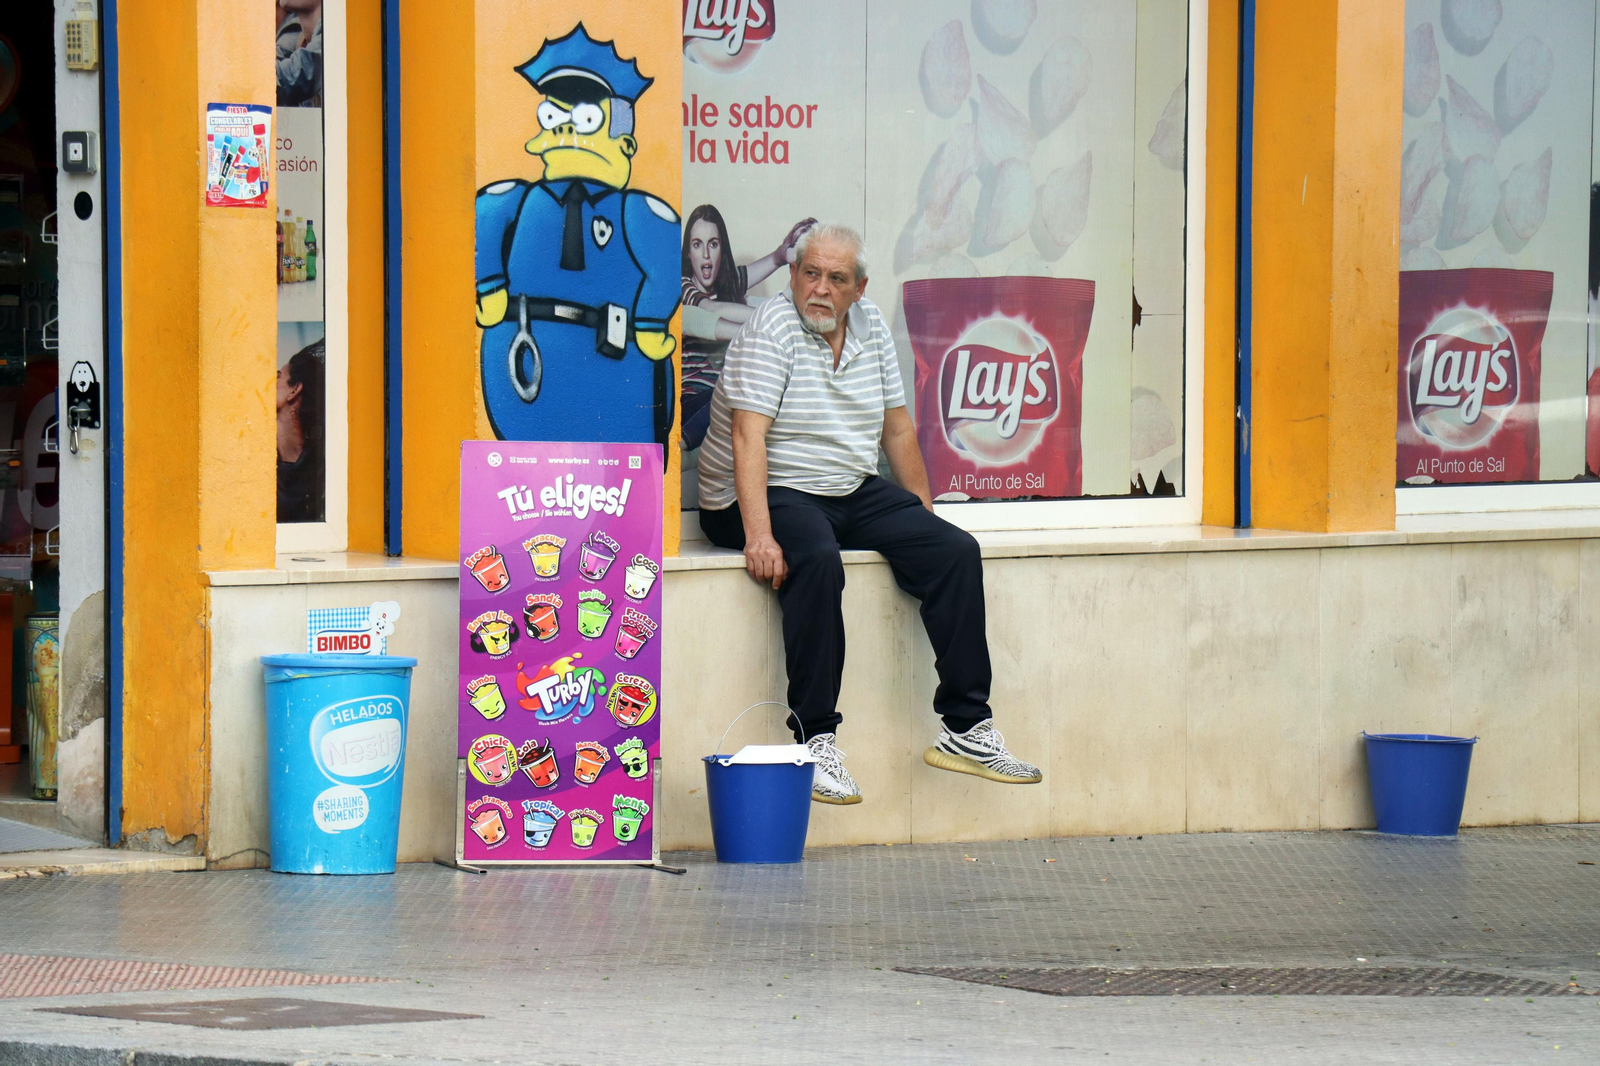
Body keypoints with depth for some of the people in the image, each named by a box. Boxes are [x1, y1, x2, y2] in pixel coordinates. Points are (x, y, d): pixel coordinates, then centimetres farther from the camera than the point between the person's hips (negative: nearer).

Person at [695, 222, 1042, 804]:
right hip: (773, 494, -7)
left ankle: (966, 729, -11)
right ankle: (815, 741, -34)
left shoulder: (871, 327, 9)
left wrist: (923, 516, 15)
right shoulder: (770, 331, -12)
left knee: (956, 552, -12)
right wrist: (758, 536, -33)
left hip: (854, 493, 7)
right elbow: (748, 436, -22)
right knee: (817, 562, -37)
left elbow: (897, 428, 17)